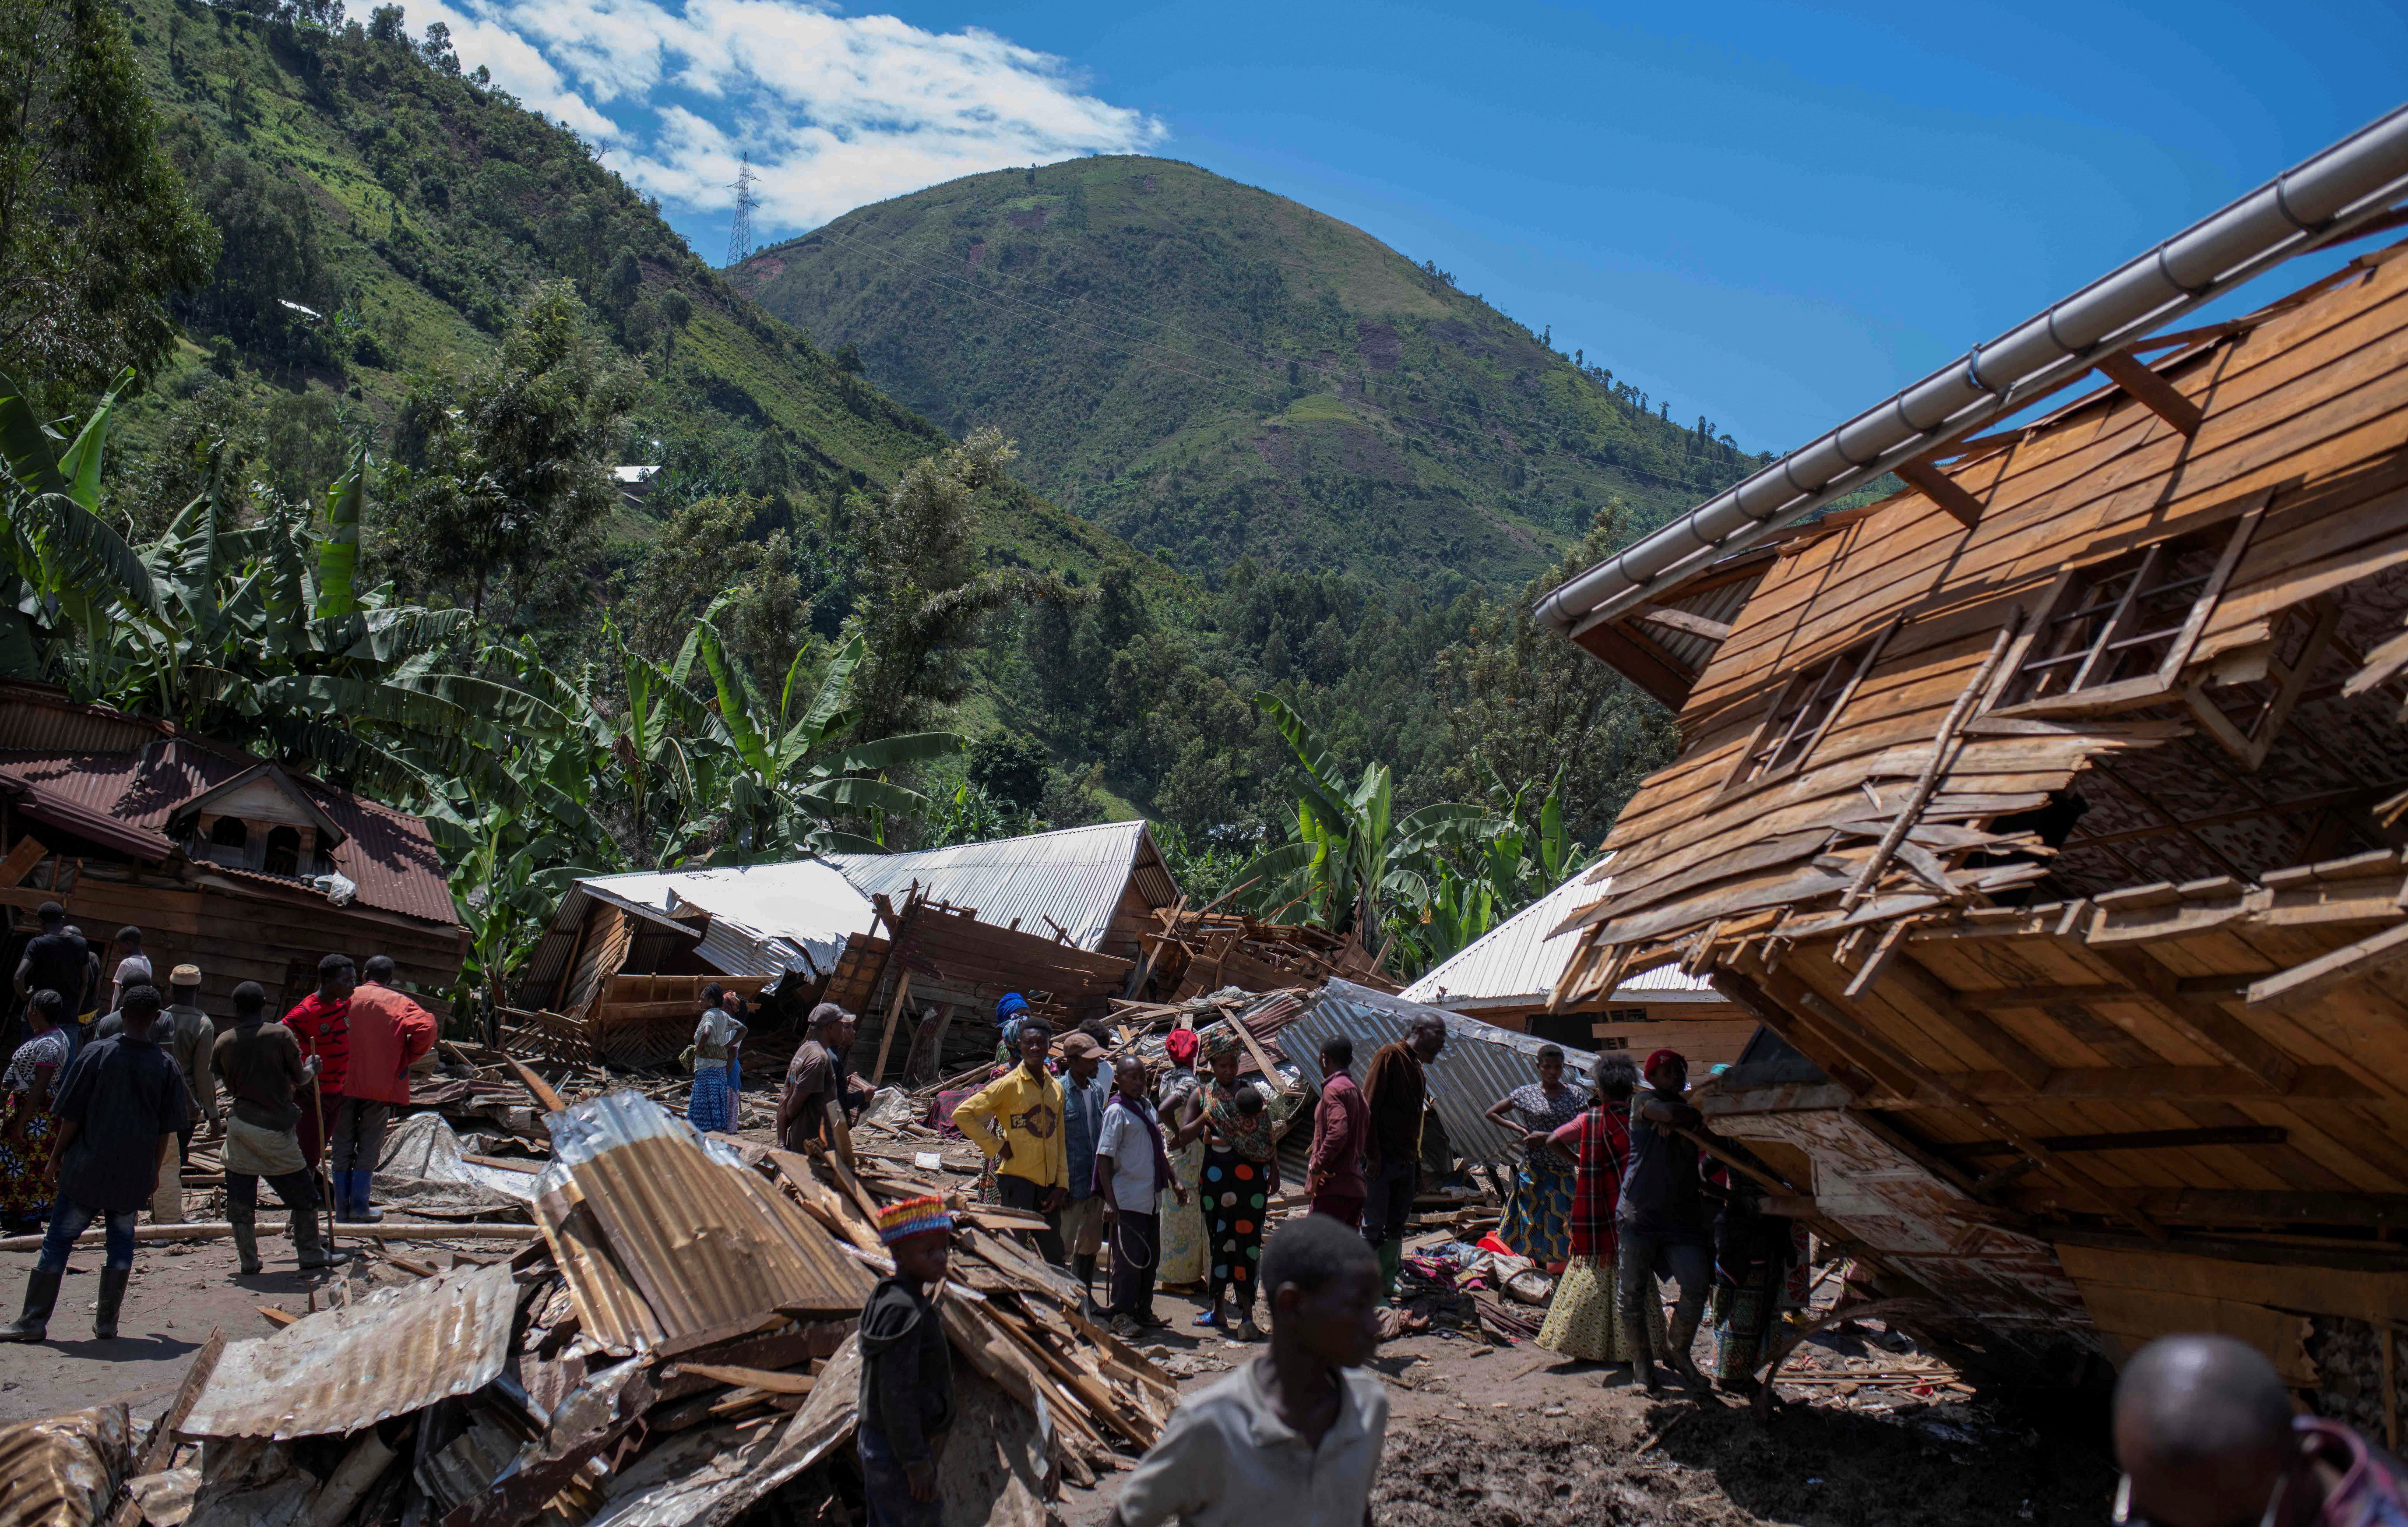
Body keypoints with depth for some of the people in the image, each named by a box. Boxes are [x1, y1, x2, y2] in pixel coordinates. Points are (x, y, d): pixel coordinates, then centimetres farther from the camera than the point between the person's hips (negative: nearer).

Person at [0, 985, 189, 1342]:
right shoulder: (166, 1065, -2)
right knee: (122, 1239, 12)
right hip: (135, 1173, 2)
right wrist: (154, 1171, 16)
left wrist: (56, 1155, 8)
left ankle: (34, 1321, 9)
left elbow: (72, 1116, -5)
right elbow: (166, 1129, 4)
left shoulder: (97, 1053, -7)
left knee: (59, 1239, 6)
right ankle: (107, 1322, 13)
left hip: (88, 1166, -2)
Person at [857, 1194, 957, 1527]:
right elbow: (896, 1393, -25)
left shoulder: (884, 1299, 9)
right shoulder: (904, 1310, -23)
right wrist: (916, 1461, -21)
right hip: (899, 1450, -10)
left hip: (875, 1439, 10)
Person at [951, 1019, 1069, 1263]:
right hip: (1017, 1180, -6)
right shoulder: (1009, 1085, -6)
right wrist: (996, 1146, -10)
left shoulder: (1056, 1088, 12)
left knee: (1054, 1259, 8)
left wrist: (1062, 1185, 7)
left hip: (1048, 1186, 6)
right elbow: (962, 1114, -10)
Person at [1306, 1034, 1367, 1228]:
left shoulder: (1333, 1089, -11)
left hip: (1333, 1187, -9)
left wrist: (1317, 1167, -17)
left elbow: (1338, 1132, -24)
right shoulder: (1355, 1089, 17)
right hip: (1354, 1185, 9)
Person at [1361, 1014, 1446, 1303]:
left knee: (1396, 1228, 11)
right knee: (1374, 1228, -5)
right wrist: (1372, 1156, -18)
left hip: (1406, 1163, 8)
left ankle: (1386, 1288, 18)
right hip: (1382, 1160, -8)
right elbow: (1368, 1106, -15)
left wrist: (1417, 1167, 16)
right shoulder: (1391, 1055, -9)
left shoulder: (1419, 1070, 17)